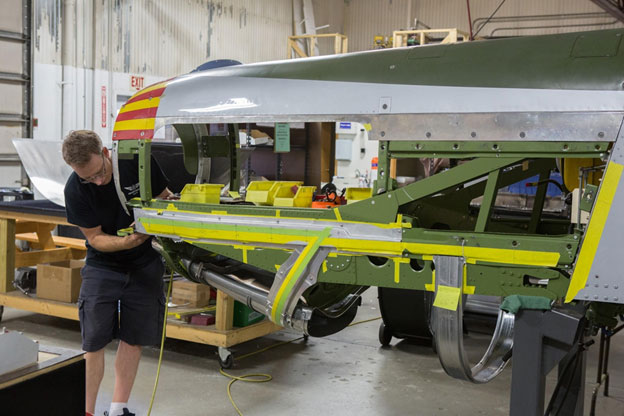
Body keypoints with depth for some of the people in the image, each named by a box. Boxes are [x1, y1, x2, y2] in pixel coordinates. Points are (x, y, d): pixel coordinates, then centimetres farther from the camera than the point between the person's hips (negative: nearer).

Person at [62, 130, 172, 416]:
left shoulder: (138, 161, -18)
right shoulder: (75, 190, -20)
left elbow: (164, 197, -1)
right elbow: (96, 238, -14)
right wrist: (128, 241, -33)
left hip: (145, 264, 1)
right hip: (102, 266, -1)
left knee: (132, 338, 6)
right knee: (94, 342, -4)